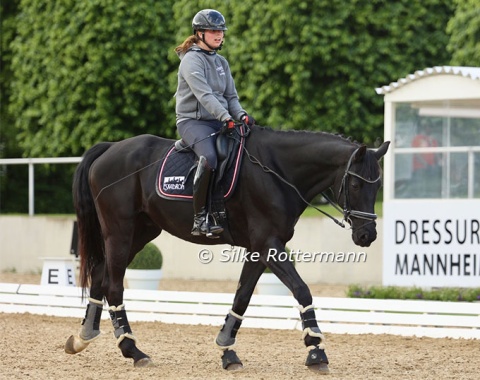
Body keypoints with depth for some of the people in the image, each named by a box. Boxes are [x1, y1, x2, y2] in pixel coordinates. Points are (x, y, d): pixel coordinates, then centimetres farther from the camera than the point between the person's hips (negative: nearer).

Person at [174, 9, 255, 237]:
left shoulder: (221, 62, 18)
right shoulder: (192, 60, -7)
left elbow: (231, 96, 15)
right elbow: (204, 94, -20)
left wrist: (241, 115, -6)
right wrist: (225, 117, -31)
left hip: (219, 122, 8)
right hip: (193, 121, -8)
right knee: (209, 158, -35)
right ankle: (200, 220, -33)